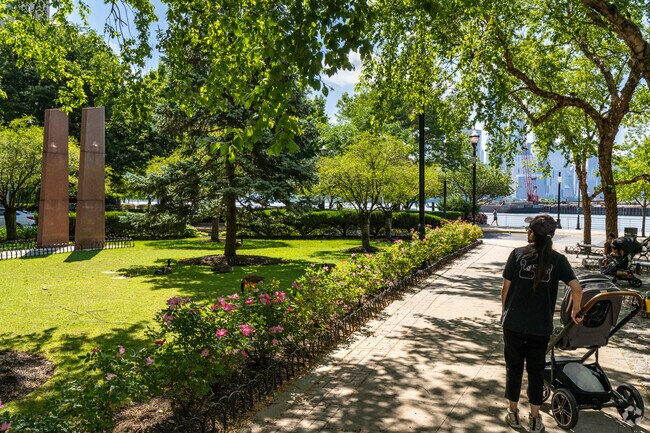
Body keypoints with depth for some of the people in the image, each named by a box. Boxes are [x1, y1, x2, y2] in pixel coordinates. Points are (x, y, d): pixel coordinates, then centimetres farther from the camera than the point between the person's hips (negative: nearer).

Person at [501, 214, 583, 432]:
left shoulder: (517, 254, -7)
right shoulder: (557, 259, -4)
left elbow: (506, 287, -4)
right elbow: (577, 288, -11)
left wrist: (504, 312, 11)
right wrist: (576, 312, 6)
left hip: (513, 323, 0)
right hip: (540, 326, 1)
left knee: (514, 367, 15)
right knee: (536, 370, 15)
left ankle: (513, 413, 27)